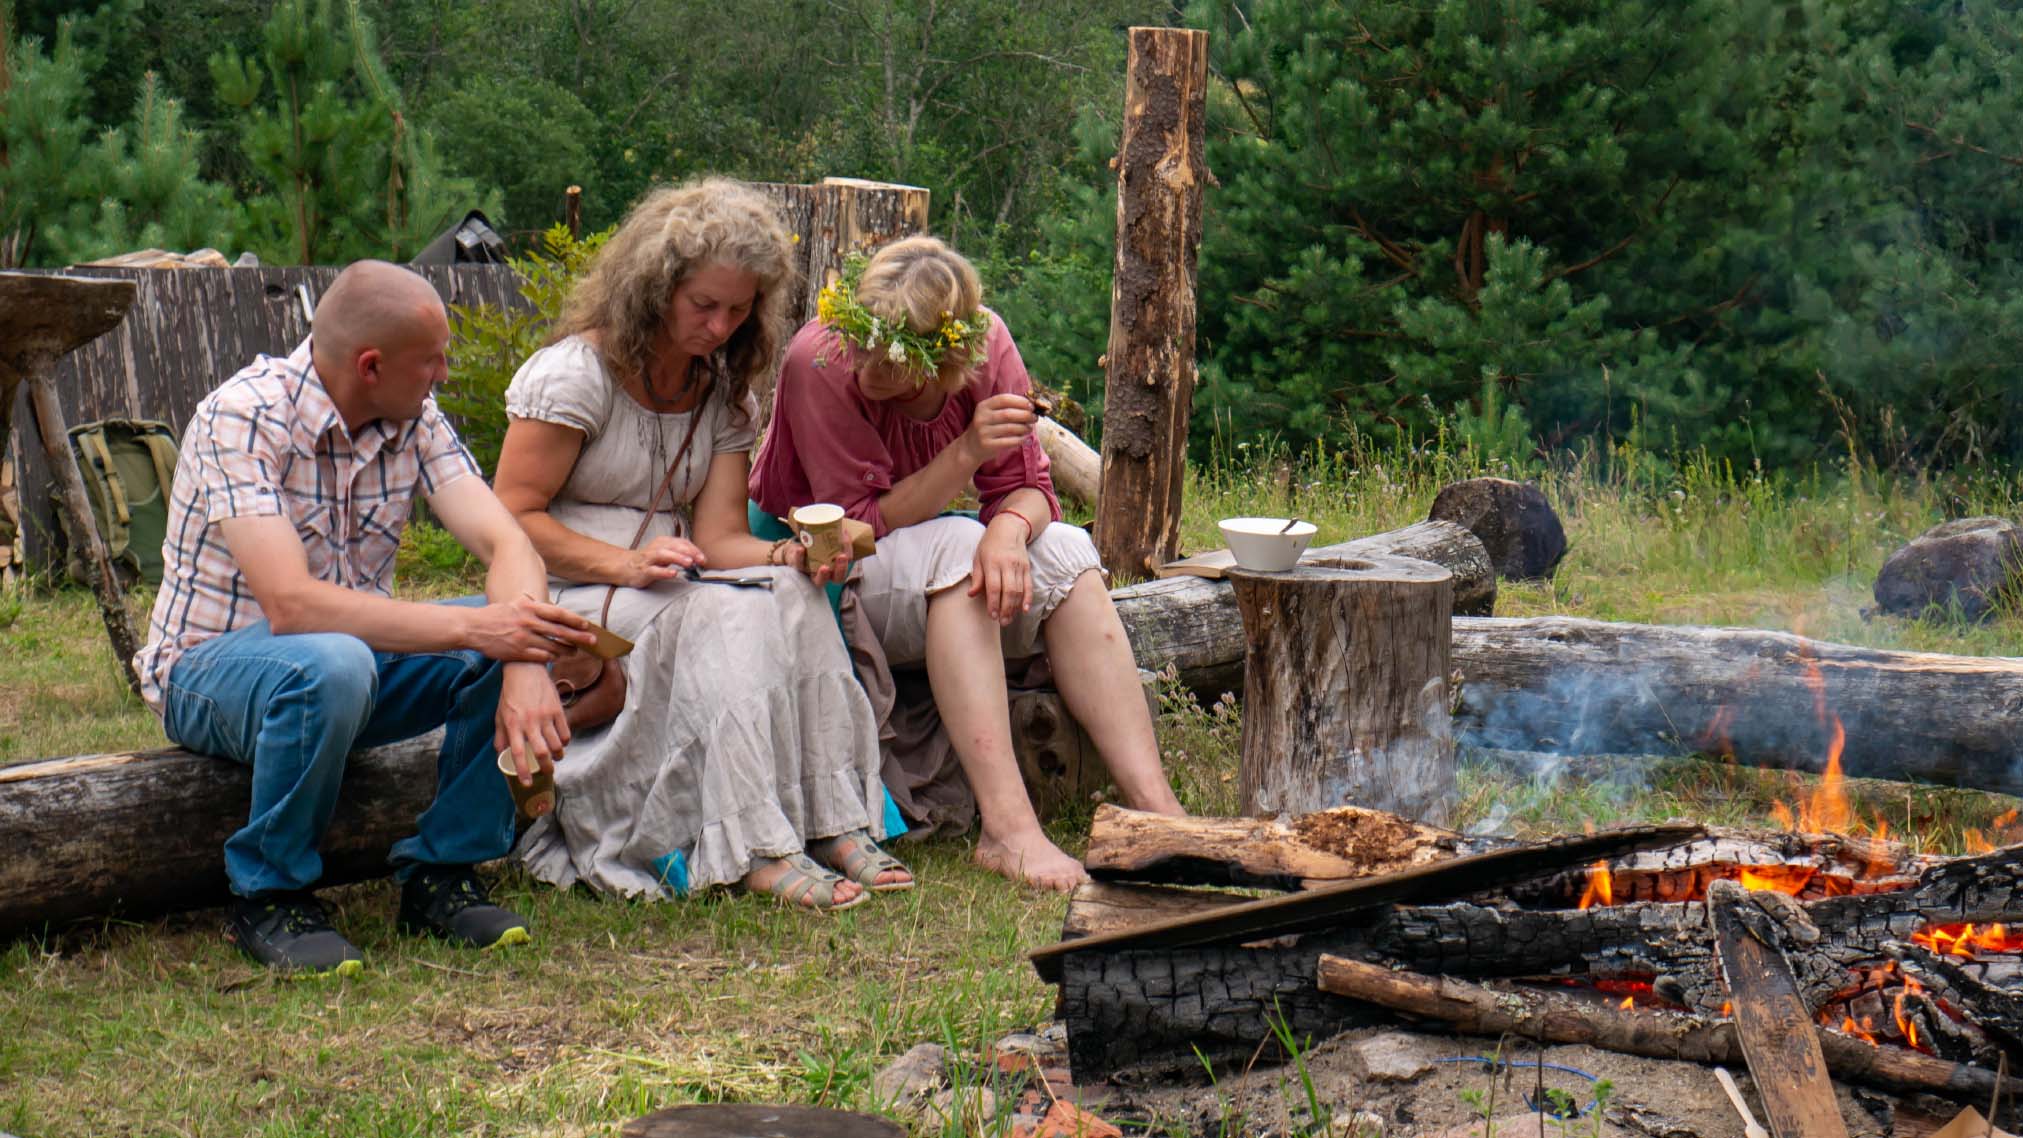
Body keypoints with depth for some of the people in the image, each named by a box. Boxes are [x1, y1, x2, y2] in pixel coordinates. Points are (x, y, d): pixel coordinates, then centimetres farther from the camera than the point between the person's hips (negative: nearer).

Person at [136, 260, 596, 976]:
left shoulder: (414, 420, -3)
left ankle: (439, 872, -6)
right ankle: (268, 897, -17)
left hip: (357, 644, 6)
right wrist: (470, 627, -39)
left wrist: (524, 664, -35)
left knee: (522, 635, -18)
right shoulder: (243, 417, -23)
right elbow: (291, 603, -34)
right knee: (333, 664, -39)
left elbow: (508, 545, -15)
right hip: (211, 666, -6)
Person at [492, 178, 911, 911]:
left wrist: (791, 554, -21)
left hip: (669, 593, 6)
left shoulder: (724, 395, 11)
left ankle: (834, 822, -28)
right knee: (729, 615, -33)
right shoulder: (575, 372, -7)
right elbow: (510, 518, -12)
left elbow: (717, 536, 1)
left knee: (792, 595, -25)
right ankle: (756, 850, -37)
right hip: (568, 603, -6)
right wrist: (625, 563, -25)